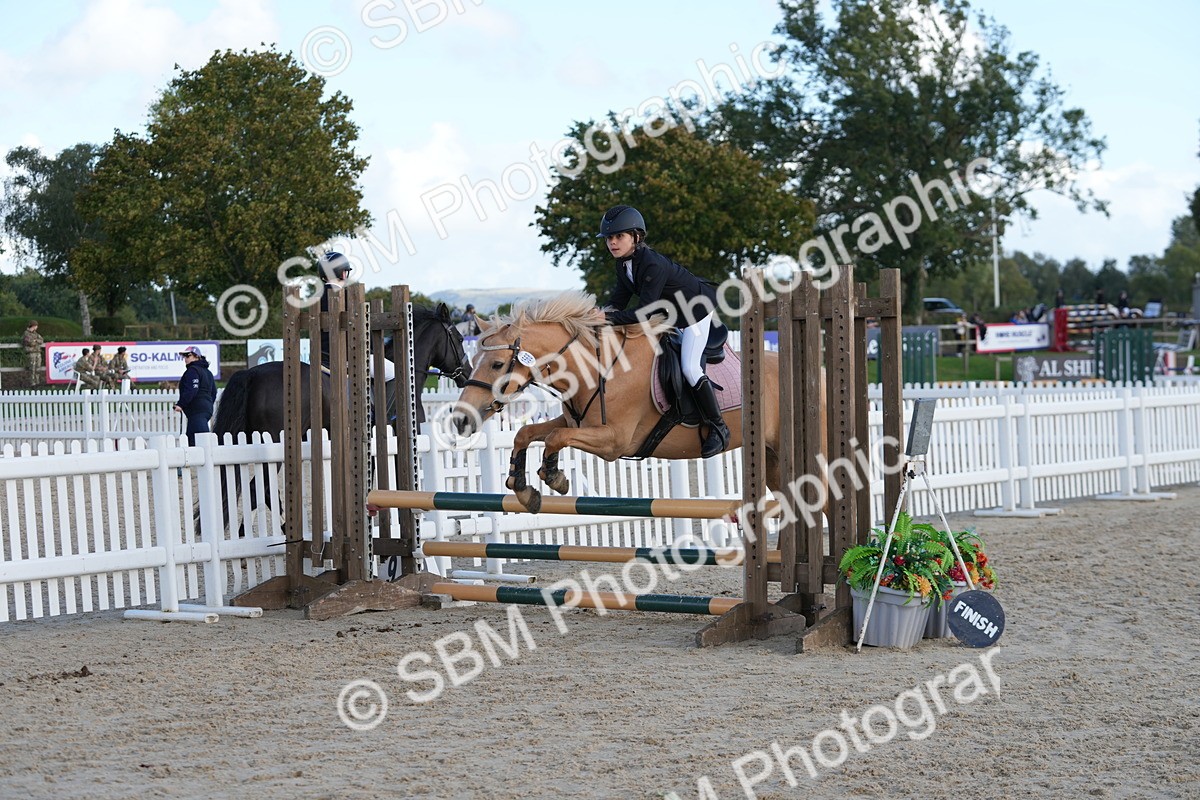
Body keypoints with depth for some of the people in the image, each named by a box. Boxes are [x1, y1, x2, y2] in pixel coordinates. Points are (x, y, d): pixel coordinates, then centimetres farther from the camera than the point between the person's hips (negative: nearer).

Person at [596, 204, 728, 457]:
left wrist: (609, 318, -40)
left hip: (697, 311, -10)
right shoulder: (623, 265, -6)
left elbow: (644, 312, -37)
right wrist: (602, 313, -22)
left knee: (689, 366, -20)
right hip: (670, 314, 10)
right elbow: (618, 301, -2)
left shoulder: (653, 265, -34)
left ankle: (718, 427, -10)